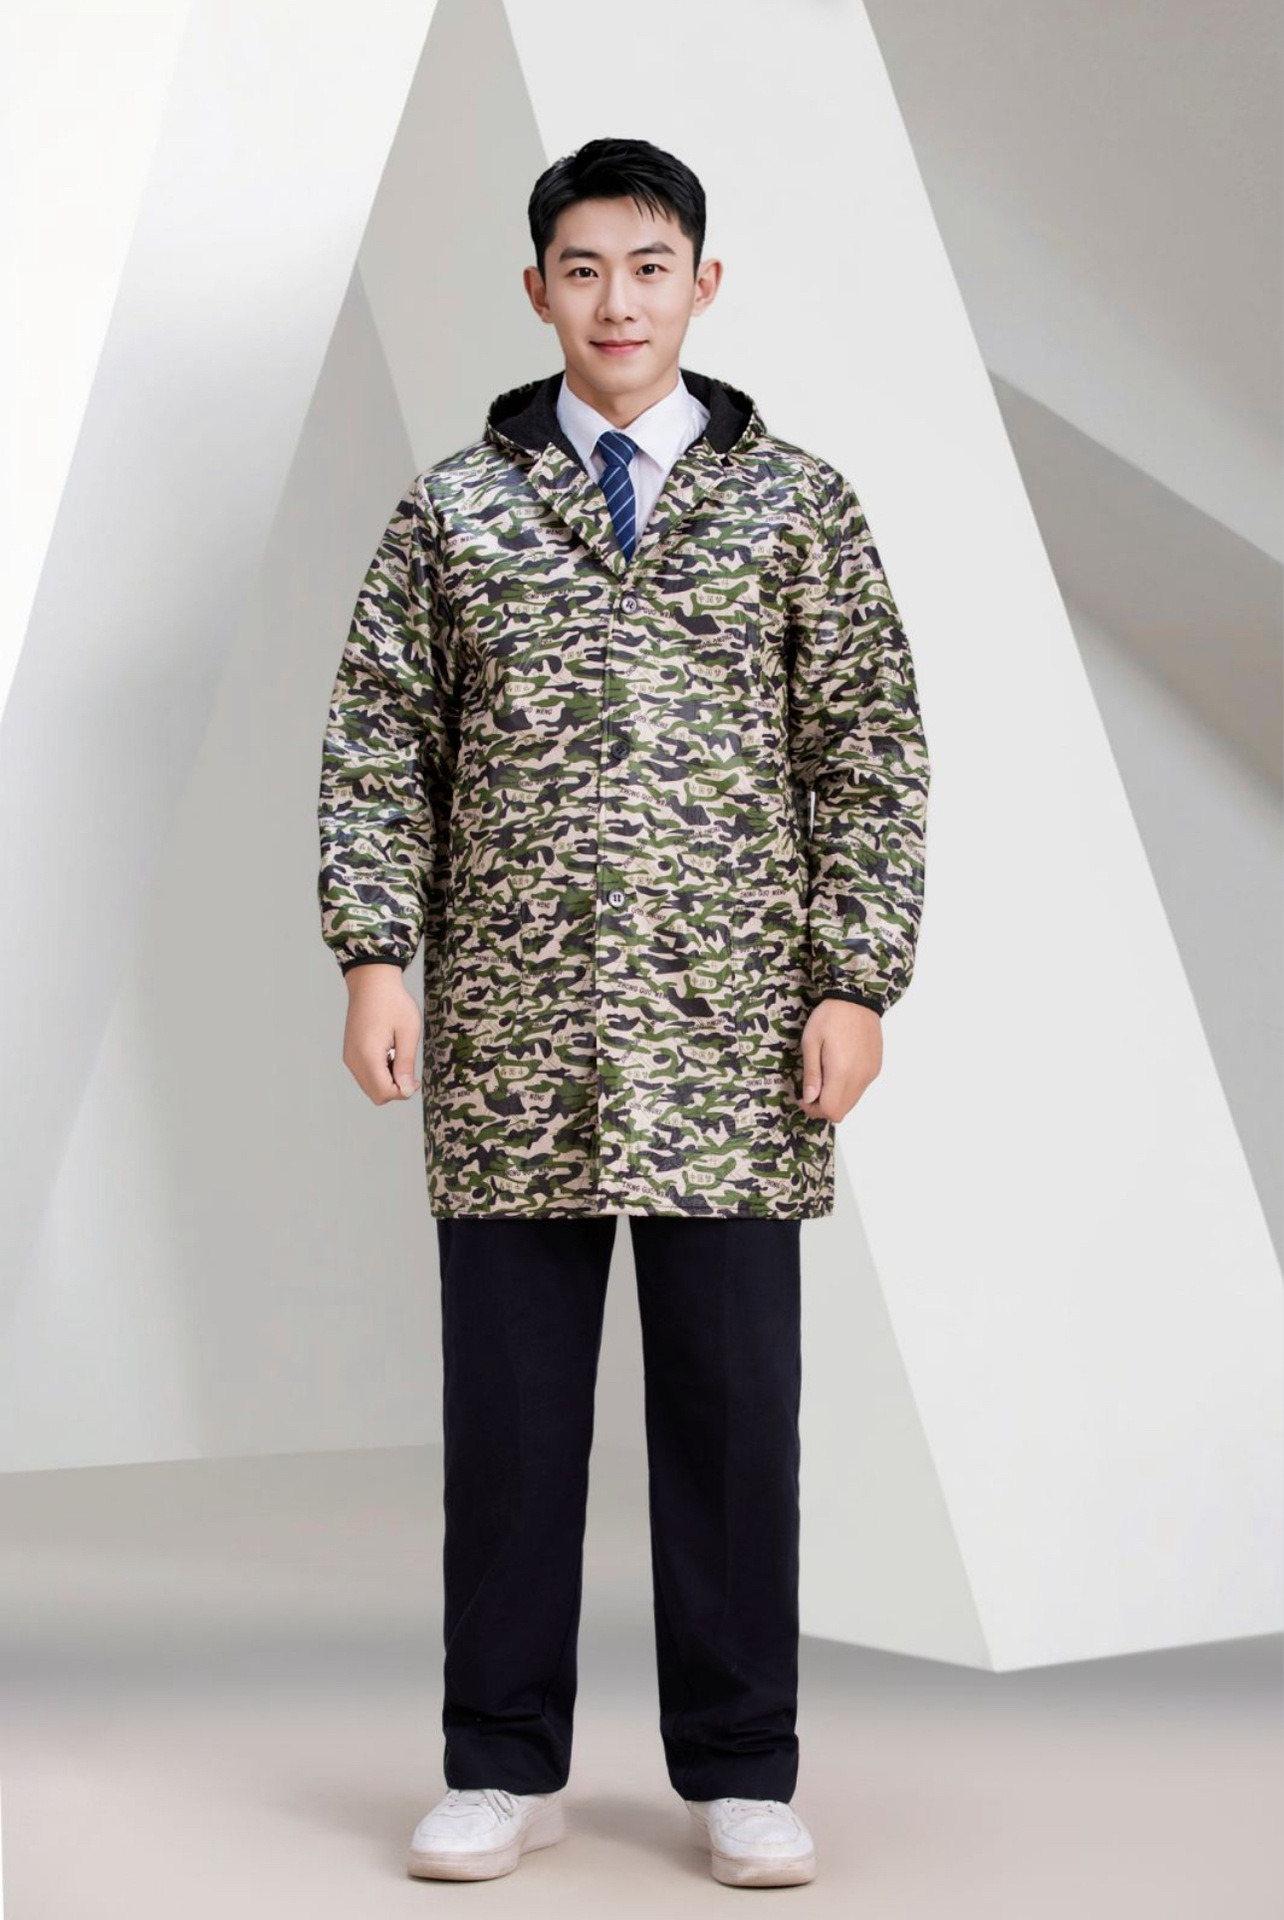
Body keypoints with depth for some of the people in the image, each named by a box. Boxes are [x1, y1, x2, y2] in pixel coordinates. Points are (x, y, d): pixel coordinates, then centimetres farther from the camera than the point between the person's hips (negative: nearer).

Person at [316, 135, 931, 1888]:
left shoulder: (799, 504, 7)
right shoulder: (451, 507, 9)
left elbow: (870, 758, 4)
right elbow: (380, 749, 6)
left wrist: (856, 984, -4)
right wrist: (377, 956, -5)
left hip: (733, 1035, 0)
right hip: (507, 1036, 1)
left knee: (734, 1409, 4)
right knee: (509, 1411, 6)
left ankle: (741, 1774, 19)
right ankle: (505, 1770, 19)